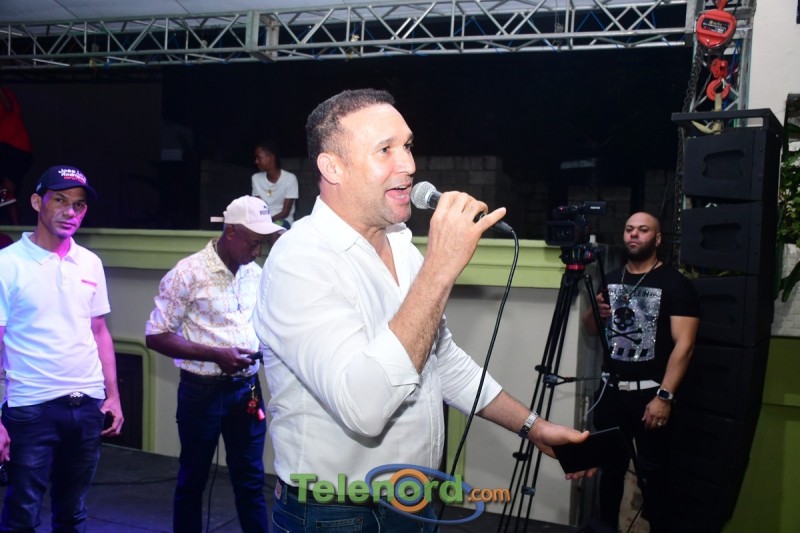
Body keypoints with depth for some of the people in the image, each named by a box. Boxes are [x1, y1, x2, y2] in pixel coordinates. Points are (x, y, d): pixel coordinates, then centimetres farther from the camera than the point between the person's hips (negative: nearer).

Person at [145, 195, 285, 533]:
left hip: (246, 389, 5)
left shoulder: (256, 275, 4)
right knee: (192, 480, 13)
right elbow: (155, 336, -13)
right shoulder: (187, 273, -13)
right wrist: (215, 355, -21)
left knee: (251, 480, 13)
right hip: (202, 391, -4)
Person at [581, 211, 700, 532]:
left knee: (652, 476, 1)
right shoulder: (610, 279, 10)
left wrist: (664, 396, -21)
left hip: (649, 394, -5)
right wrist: (595, 312, -5)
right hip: (611, 391, 5)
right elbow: (591, 330, 19)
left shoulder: (676, 284, -7)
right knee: (609, 469, 13)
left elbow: (684, 344, -14)